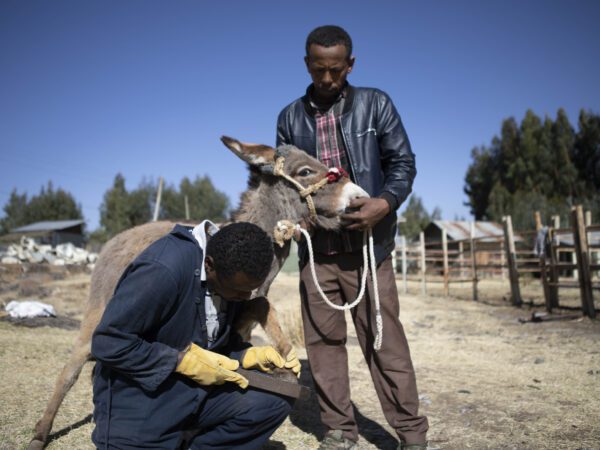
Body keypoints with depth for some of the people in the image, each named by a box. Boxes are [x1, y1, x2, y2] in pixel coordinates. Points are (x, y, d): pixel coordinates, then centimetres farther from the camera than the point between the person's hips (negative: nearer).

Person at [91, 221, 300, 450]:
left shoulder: (233, 271, -6)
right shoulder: (164, 269, -29)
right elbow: (107, 343, -26)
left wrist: (251, 355, -11)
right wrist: (185, 360, -25)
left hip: (196, 389, 6)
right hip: (140, 401, -6)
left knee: (275, 399, -8)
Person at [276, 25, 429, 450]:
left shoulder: (375, 104, 5)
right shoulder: (290, 117, 12)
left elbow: (403, 163, 3)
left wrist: (386, 201, -16)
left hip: (367, 244, -3)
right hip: (315, 247, 3)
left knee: (383, 338, 0)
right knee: (323, 339, 7)